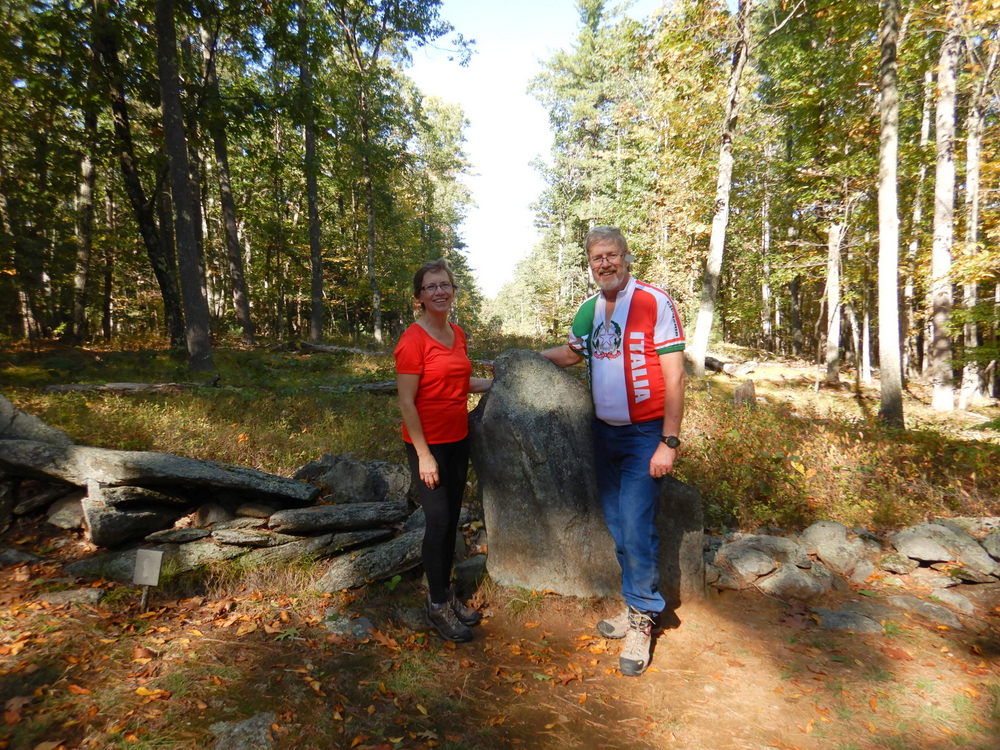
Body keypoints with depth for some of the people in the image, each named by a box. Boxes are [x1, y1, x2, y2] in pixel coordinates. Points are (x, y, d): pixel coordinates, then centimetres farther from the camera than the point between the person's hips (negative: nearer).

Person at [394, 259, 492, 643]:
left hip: (458, 440, 7)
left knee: (452, 519, 14)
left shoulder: (457, 333, 6)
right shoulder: (413, 340, -16)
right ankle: (437, 605, 17)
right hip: (428, 444, -7)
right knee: (438, 520, -2)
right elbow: (406, 403, -17)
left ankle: (447, 593, 30)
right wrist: (424, 455, -17)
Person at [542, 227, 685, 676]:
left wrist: (669, 442, -16)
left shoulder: (654, 303, -11)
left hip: (644, 436, -6)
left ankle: (641, 621, 14)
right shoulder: (588, 310, 7)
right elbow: (570, 354, 26)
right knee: (617, 528, 11)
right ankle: (635, 608, 29)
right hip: (603, 433, 6)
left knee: (636, 528, -6)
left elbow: (674, 374, -13)